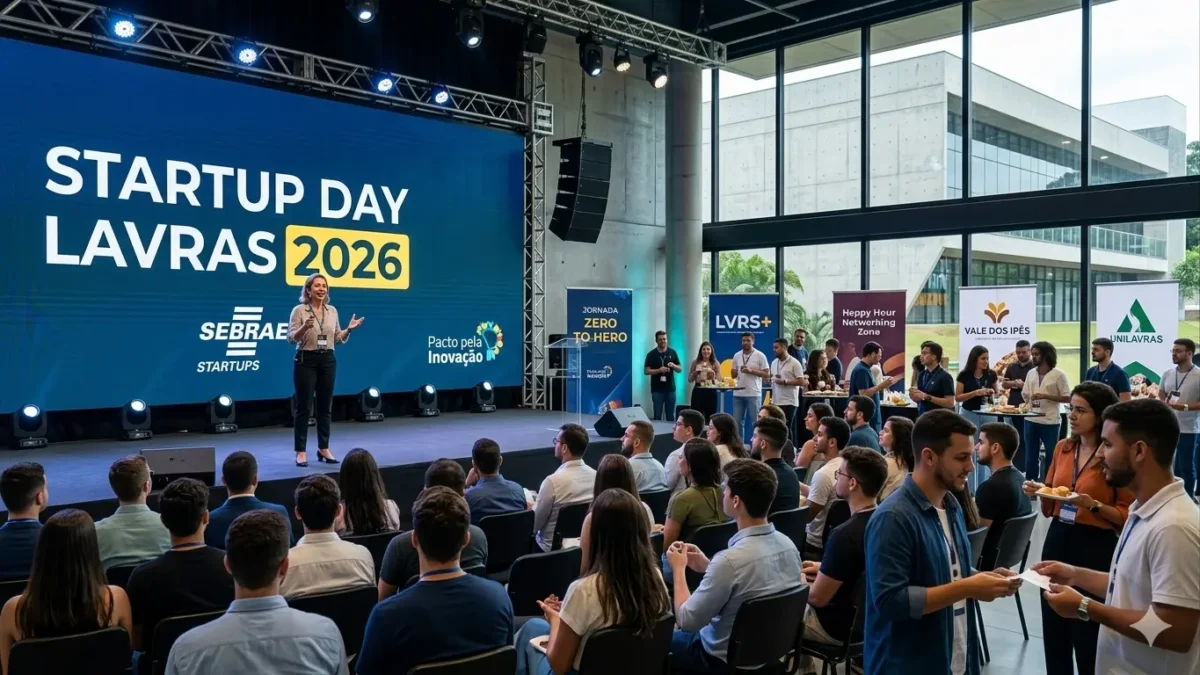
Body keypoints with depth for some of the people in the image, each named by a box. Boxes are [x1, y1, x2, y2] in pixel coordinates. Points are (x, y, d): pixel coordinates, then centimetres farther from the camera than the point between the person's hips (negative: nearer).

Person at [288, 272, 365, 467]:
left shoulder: (332, 310, 8)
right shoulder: (299, 310, -6)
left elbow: (338, 339, 12)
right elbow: (291, 338, -11)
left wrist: (349, 329, -6)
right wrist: (304, 327, -28)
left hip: (328, 360, 5)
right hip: (306, 360, -4)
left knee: (325, 406, 8)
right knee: (303, 407, -2)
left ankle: (323, 449, 18)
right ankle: (301, 452, 5)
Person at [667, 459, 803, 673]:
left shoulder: (730, 560, -33)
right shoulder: (788, 545, -10)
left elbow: (686, 621, -22)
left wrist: (678, 568, -9)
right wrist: (708, 567, 7)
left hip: (725, 659, -7)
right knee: (679, 635, 30)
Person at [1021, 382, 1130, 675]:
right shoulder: (1062, 448, 6)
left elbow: (1127, 515, -10)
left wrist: (1093, 505, -24)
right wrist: (1039, 492, -7)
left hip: (1096, 547, -6)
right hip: (1057, 540, 6)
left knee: (1088, 635, 6)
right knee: (1053, 631, 14)